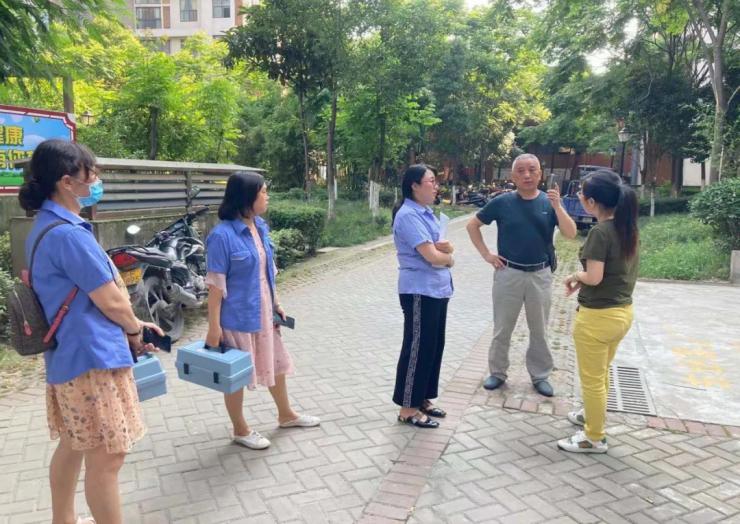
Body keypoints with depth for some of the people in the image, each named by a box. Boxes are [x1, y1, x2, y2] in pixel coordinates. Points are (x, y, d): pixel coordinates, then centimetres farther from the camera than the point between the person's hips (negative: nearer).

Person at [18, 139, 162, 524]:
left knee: (73, 447, 23)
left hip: (69, 356, 11)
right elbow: (112, 301, -18)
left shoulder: (46, 227, 11)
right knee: (106, 458, 0)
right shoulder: (68, 234, -21)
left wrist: (132, 327, 12)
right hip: (92, 358, -11)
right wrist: (136, 330, 2)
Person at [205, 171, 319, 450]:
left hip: (264, 313, 8)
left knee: (276, 363, 21)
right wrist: (213, 325, -17)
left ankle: (286, 414, 42)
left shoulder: (260, 227, 3)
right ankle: (240, 430, 29)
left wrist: (276, 304, 15)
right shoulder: (222, 235, -19)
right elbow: (215, 284, -18)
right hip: (238, 317, -8)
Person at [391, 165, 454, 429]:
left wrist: (442, 247, -12)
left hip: (437, 289, 10)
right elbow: (432, 256, -22)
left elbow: (442, 249, 12)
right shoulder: (408, 215, -18)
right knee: (418, 348, 0)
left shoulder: (426, 213, 12)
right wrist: (448, 258, -1)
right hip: (420, 292, -9)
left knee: (434, 346, 16)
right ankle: (408, 408, 13)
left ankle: (422, 399, 31)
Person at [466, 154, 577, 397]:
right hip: (508, 273, -1)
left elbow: (571, 234, -13)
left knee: (539, 330, 14)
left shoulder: (549, 202, -4)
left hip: (540, 275, 1)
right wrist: (486, 254, -2)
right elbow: (472, 225, 3)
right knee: (502, 328, 10)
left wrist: (557, 206, -26)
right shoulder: (502, 202, -6)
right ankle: (498, 372, 27)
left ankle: (540, 375, 29)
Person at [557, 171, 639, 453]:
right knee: (601, 373, 27)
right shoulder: (628, 227, 3)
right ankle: (592, 415, 46)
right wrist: (583, 278, 8)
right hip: (623, 311, 9)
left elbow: (593, 278, -26)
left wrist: (574, 276, -6)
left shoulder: (600, 232, -23)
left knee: (591, 379, 9)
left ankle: (595, 438, 24)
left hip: (598, 315, -9)